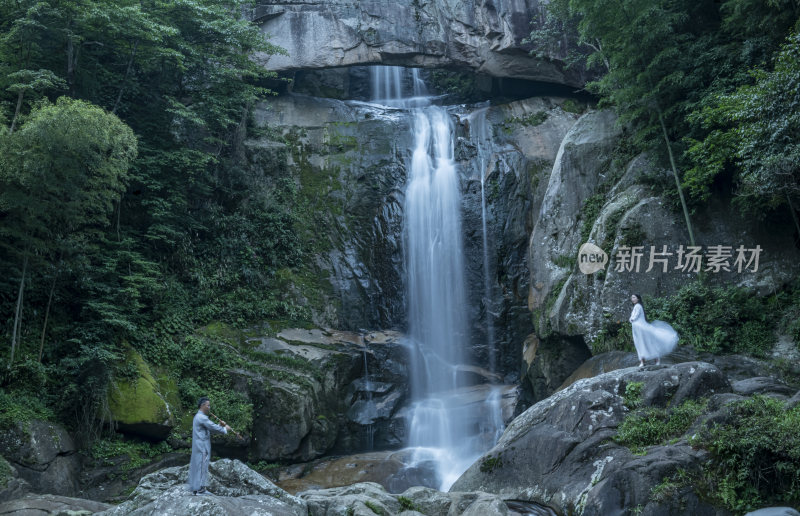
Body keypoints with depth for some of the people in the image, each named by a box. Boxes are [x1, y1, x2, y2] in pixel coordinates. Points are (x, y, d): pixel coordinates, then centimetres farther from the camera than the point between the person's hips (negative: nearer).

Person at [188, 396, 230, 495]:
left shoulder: (199, 416, 17)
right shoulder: (202, 417, -16)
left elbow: (211, 428, 16)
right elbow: (213, 427, -16)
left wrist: (220, 425, 3)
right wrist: (225, 429, -2)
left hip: (199, 446, 10)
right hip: (202, 447, -10)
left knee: (197, 466, 12)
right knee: (202, 466, -6)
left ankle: (195, 488, 17)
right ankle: (200, 489, -3)